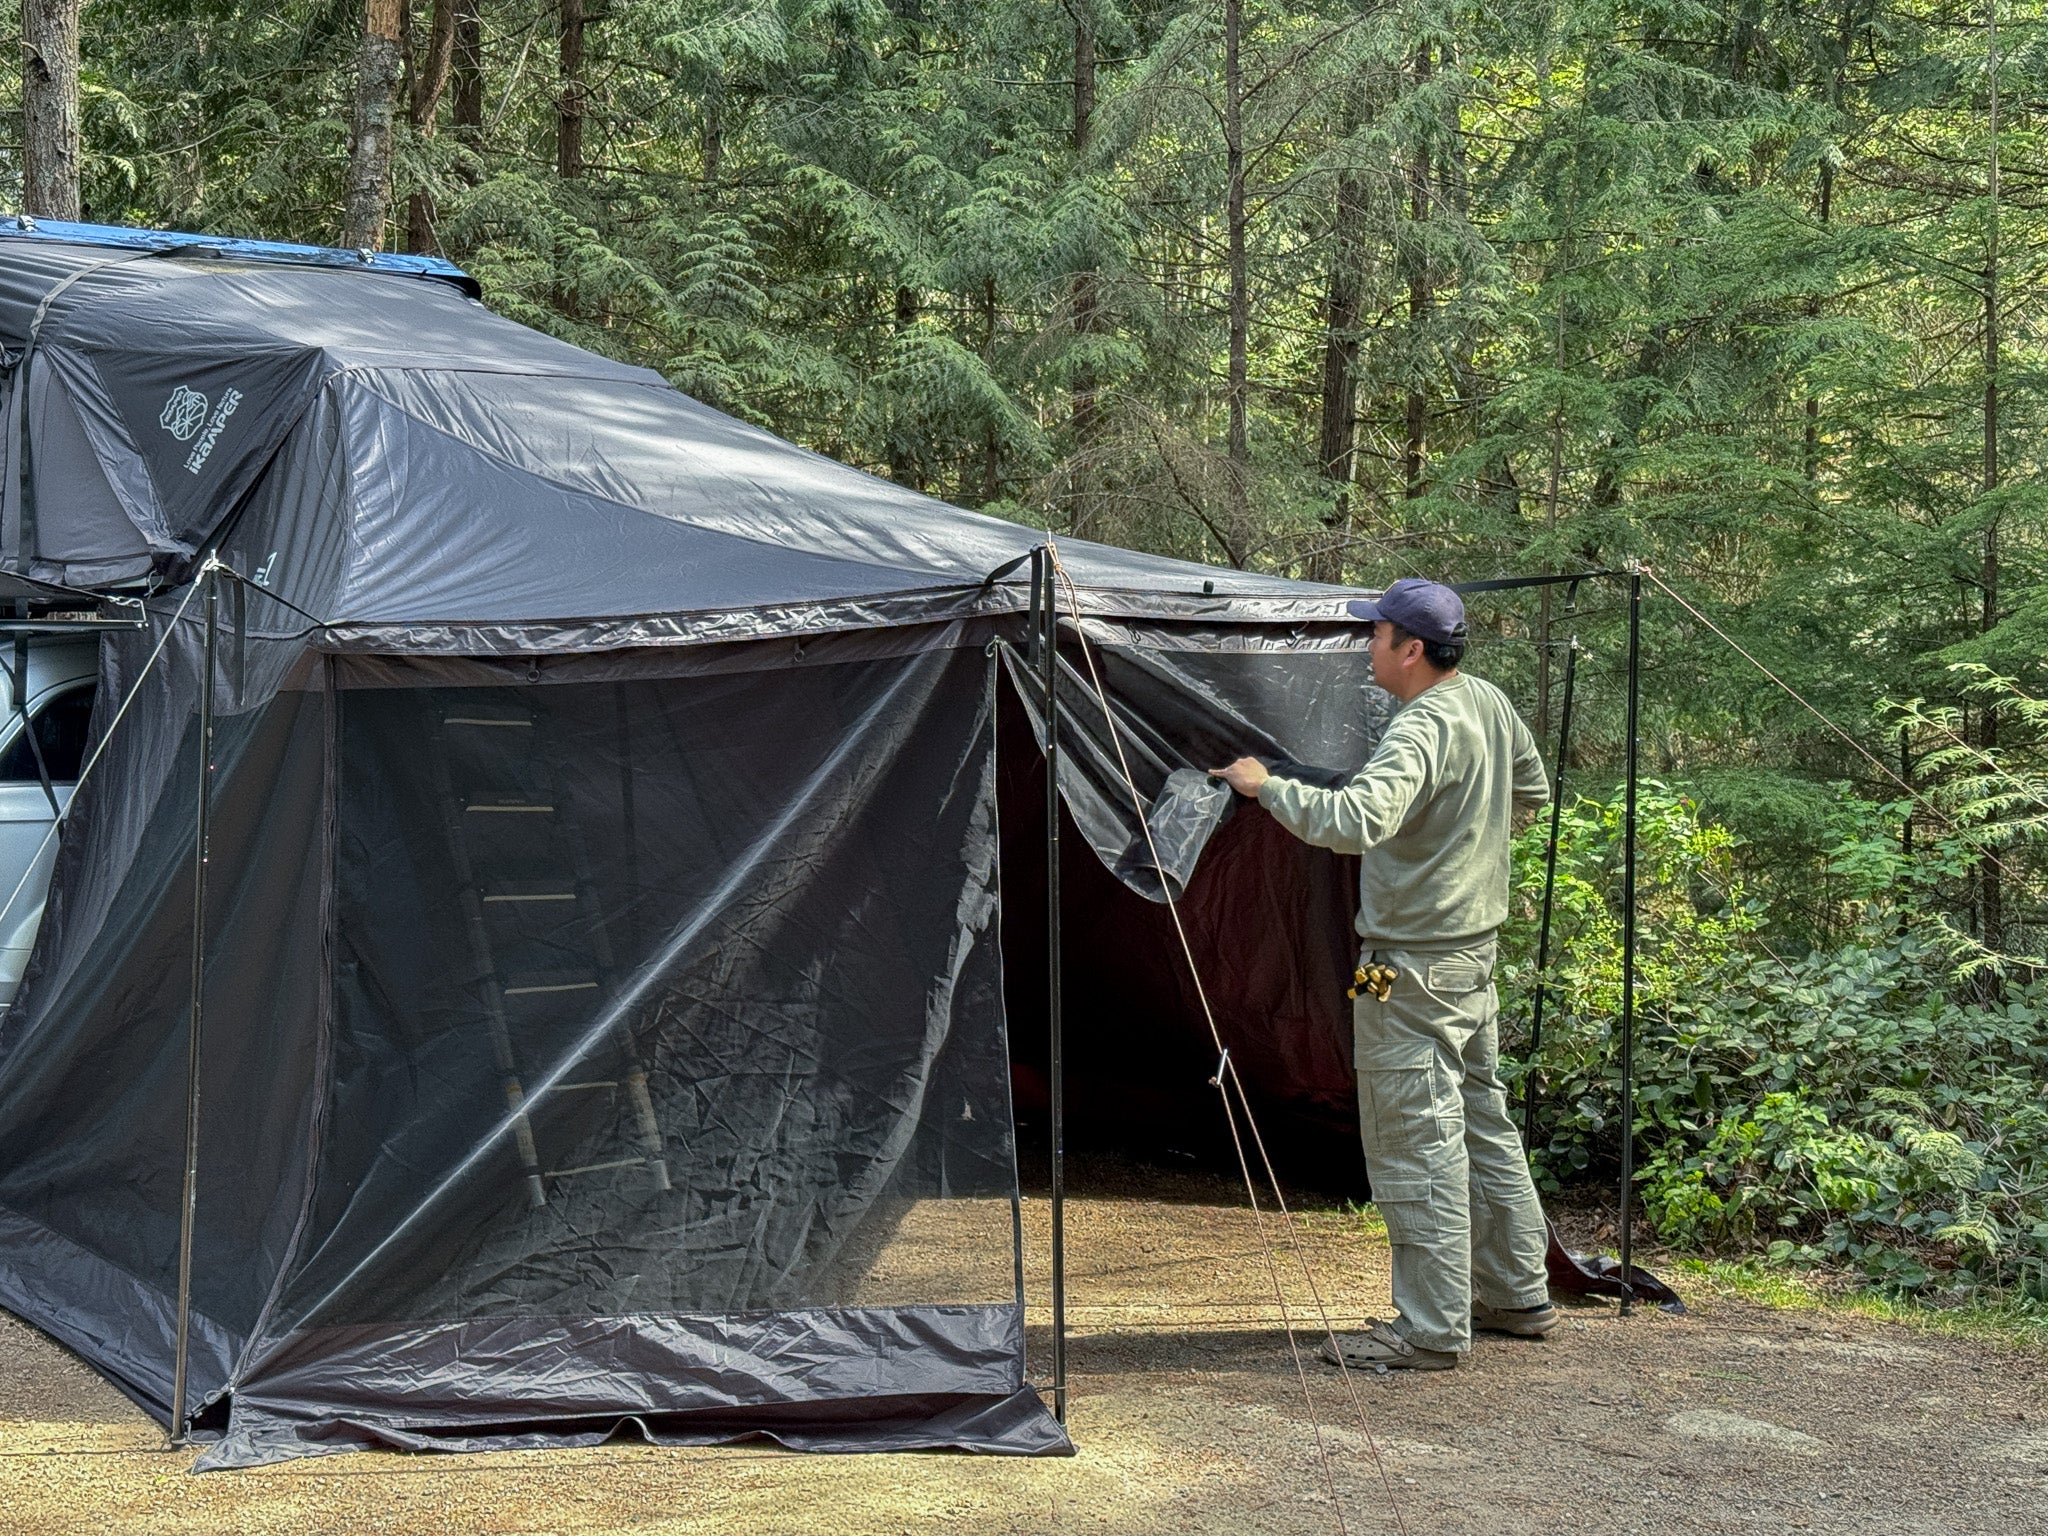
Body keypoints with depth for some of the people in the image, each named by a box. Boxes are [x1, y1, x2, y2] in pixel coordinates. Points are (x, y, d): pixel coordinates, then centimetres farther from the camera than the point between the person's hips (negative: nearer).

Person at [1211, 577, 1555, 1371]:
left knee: (1416, 1141, -3)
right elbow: (1531, 791, 24)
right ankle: (1516, 1295, 29)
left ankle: (1431, 1328, 3)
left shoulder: (1421, 731, -24)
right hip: (1476, 950, 10)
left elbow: (1353, 822, -39)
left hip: (1412, 965, -10)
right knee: (1480, 1120, 18)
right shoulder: (1490, 704, 6)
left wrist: (1267, 786, -27)